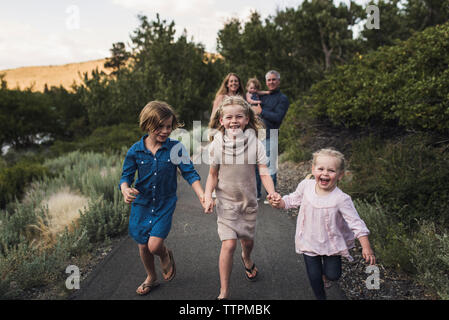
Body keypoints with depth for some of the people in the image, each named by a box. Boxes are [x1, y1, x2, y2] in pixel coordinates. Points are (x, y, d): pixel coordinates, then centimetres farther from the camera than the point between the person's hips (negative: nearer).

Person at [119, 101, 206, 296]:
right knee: (143, 246, 14)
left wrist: (201, 194, -25)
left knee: (154, 245, -14)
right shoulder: (136, 150, -8)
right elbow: (126, 176, -3)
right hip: (142, 204, 2)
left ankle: (166, 256, 26)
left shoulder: (176, 148, -11)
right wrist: (126, 190, -26)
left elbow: (189, 173, -11)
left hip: (165, 204, -2)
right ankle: (151, 278, 43)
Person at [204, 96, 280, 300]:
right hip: (226, 201, -1)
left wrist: (272, 193, -28)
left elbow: (264, 172, -11)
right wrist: (208, 196, -15)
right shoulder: (216, 145, -9)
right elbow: (213, 175, 0)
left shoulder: (255, 144, -10)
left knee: (248, 240, 17)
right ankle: (224, 292, 4)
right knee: (229, 244, -11)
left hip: (248, 200, 2)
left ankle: (247, 259, 56)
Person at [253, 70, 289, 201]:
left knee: (270, 167, -2)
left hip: (270, 136, -6)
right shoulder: (262, 95, 16)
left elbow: (278, 118, -15)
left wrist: (261, 111, -13)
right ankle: (256, 193, 24)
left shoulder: (282, 98, -1)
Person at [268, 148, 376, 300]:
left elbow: (356, 223, -20)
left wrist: (366, 247, -24)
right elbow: (293, 200, 4)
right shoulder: (306, 185, -14)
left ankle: (326, 271, 43)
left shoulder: (341, 199, -25)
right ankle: (320, 296, 38)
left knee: (333, 275, 7)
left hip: (332, 242, -2)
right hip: (309, 242, 2)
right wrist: (279, 202, -14)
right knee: (314, 277, 9)